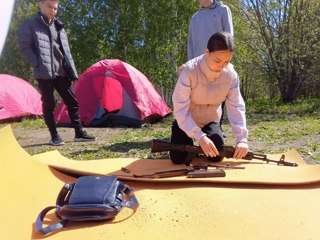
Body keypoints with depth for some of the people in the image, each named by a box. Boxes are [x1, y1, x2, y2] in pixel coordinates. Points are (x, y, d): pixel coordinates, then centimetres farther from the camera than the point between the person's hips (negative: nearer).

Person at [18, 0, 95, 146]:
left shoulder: (59, 27, 17)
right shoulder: (30, 24, 2)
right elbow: (24, 47, -4)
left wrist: (71, 70, 9)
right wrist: (38, 64, -15)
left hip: (61, 72, 5)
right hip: (44, 73, -5)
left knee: (72, 101, 4)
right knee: (48, 104, 0)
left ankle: (79, 133, 12)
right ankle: (54, 137, 10)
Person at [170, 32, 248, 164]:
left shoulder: (231, 75, -20)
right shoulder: (190, 71, -32)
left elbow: (237, 107, -17)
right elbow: (180, 110, -32)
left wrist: (242, 138, -29)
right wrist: (200, 137, -38)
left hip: (210, 120, 3)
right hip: (186, 120, -2)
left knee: (217, 156, -10)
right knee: (178, 158, -12)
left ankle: (200, 145, 23)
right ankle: (190, 143, 21)